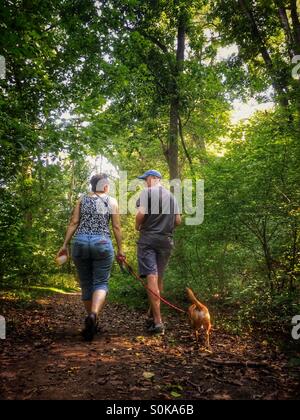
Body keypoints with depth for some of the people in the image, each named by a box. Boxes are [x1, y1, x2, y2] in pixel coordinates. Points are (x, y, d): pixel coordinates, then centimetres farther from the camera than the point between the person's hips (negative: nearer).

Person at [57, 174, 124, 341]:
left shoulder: (82, 200, 11)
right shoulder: (112, 201, 5)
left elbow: (74, 223, 4)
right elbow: (117, 227, 2)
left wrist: (65, 244, 6)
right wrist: (120, 249, 7)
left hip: (80, 242, 3)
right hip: (102, 243, -3)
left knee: (86, 284, 13)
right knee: (101, 283, 3)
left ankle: (92, 320, 22)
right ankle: (94, 315, -22)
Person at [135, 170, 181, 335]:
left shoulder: (147, 192, -2)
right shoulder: (171, 196, 13)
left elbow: (141, 213, -14)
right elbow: (178, 220, 10)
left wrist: (137, 226, 5)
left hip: (148, 239, -5)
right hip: (166, 240, 5)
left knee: (151, 277, -7)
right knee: (159, 278, 14)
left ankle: (158, 322, -12)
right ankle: (152, 316, 26)